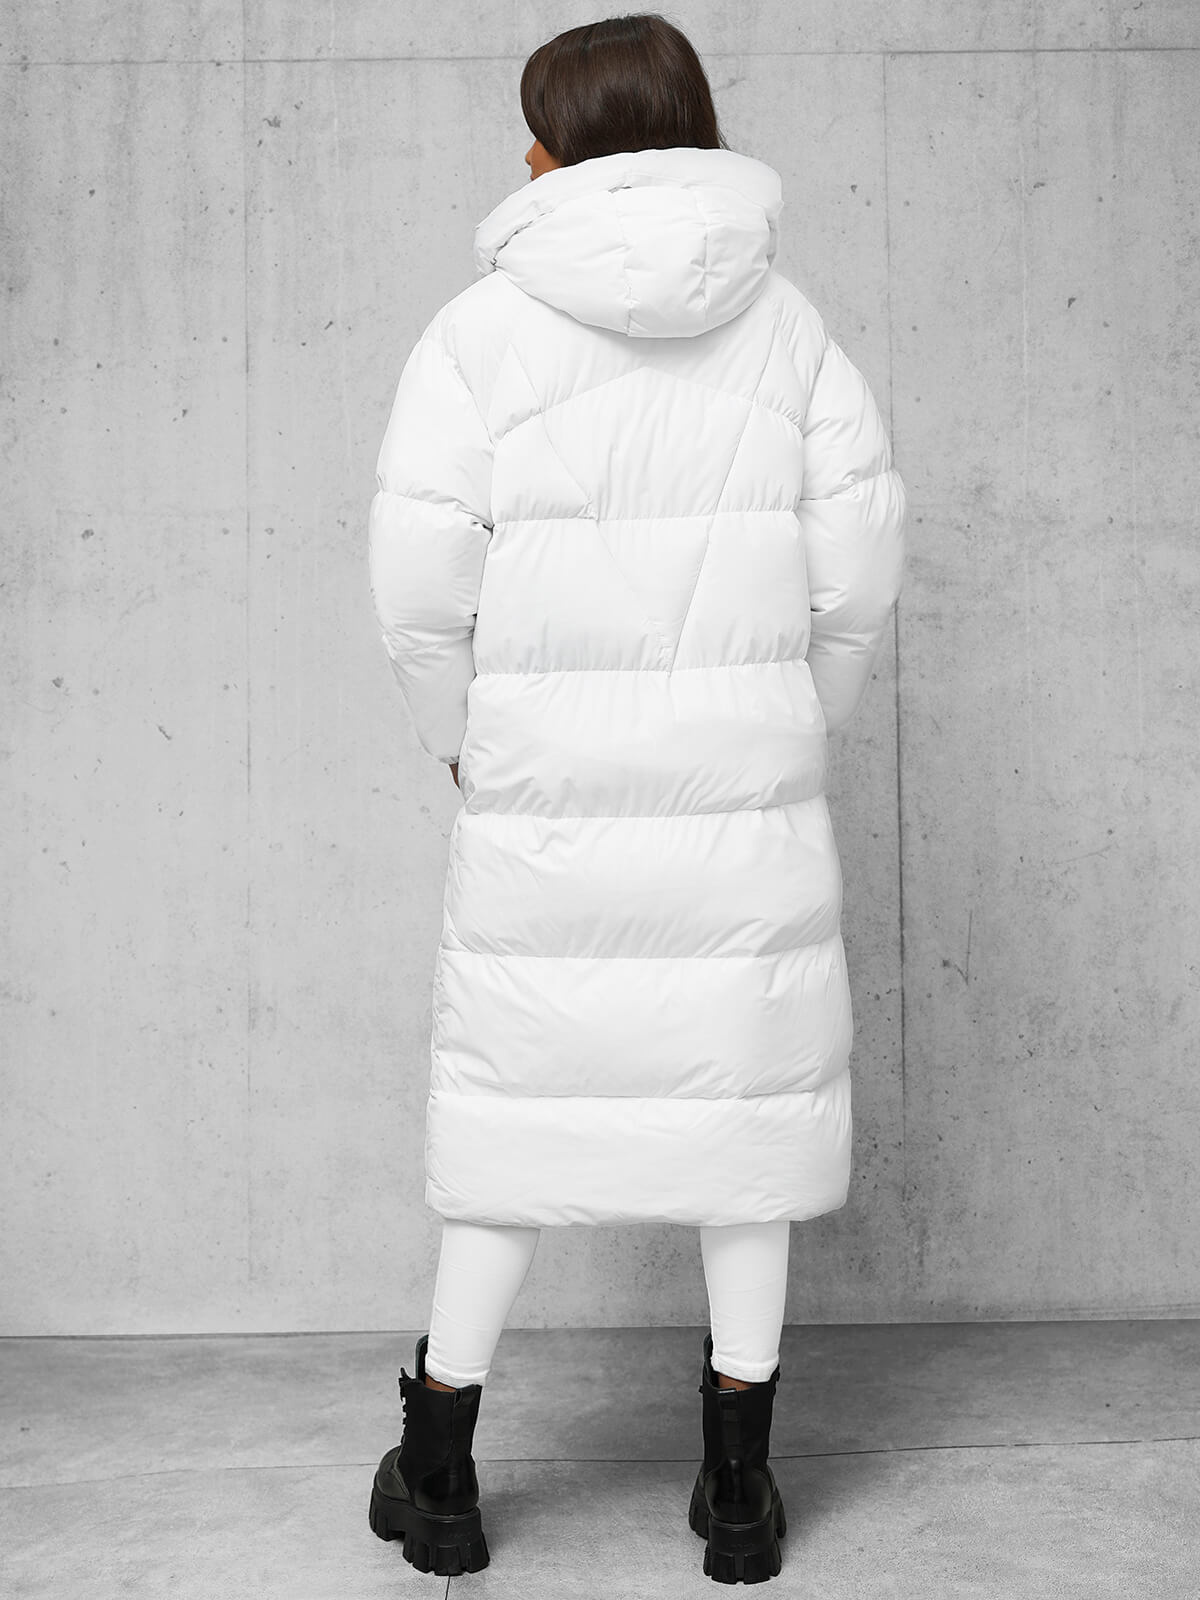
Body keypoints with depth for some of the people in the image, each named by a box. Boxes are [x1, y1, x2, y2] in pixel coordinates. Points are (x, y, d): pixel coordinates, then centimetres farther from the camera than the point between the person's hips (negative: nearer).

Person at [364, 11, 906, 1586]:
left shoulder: (484, 330, -3)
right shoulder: (790, 325, 3)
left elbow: (423, 583, -8)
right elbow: (858, 572, -1)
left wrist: (465, 742, 8)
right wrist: (789, 733, 11)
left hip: (544, 788, -1)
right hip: (745, 780, 1)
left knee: (521, 1094, 11)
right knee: (745, 1087, 11)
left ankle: (438, 1471, 23)